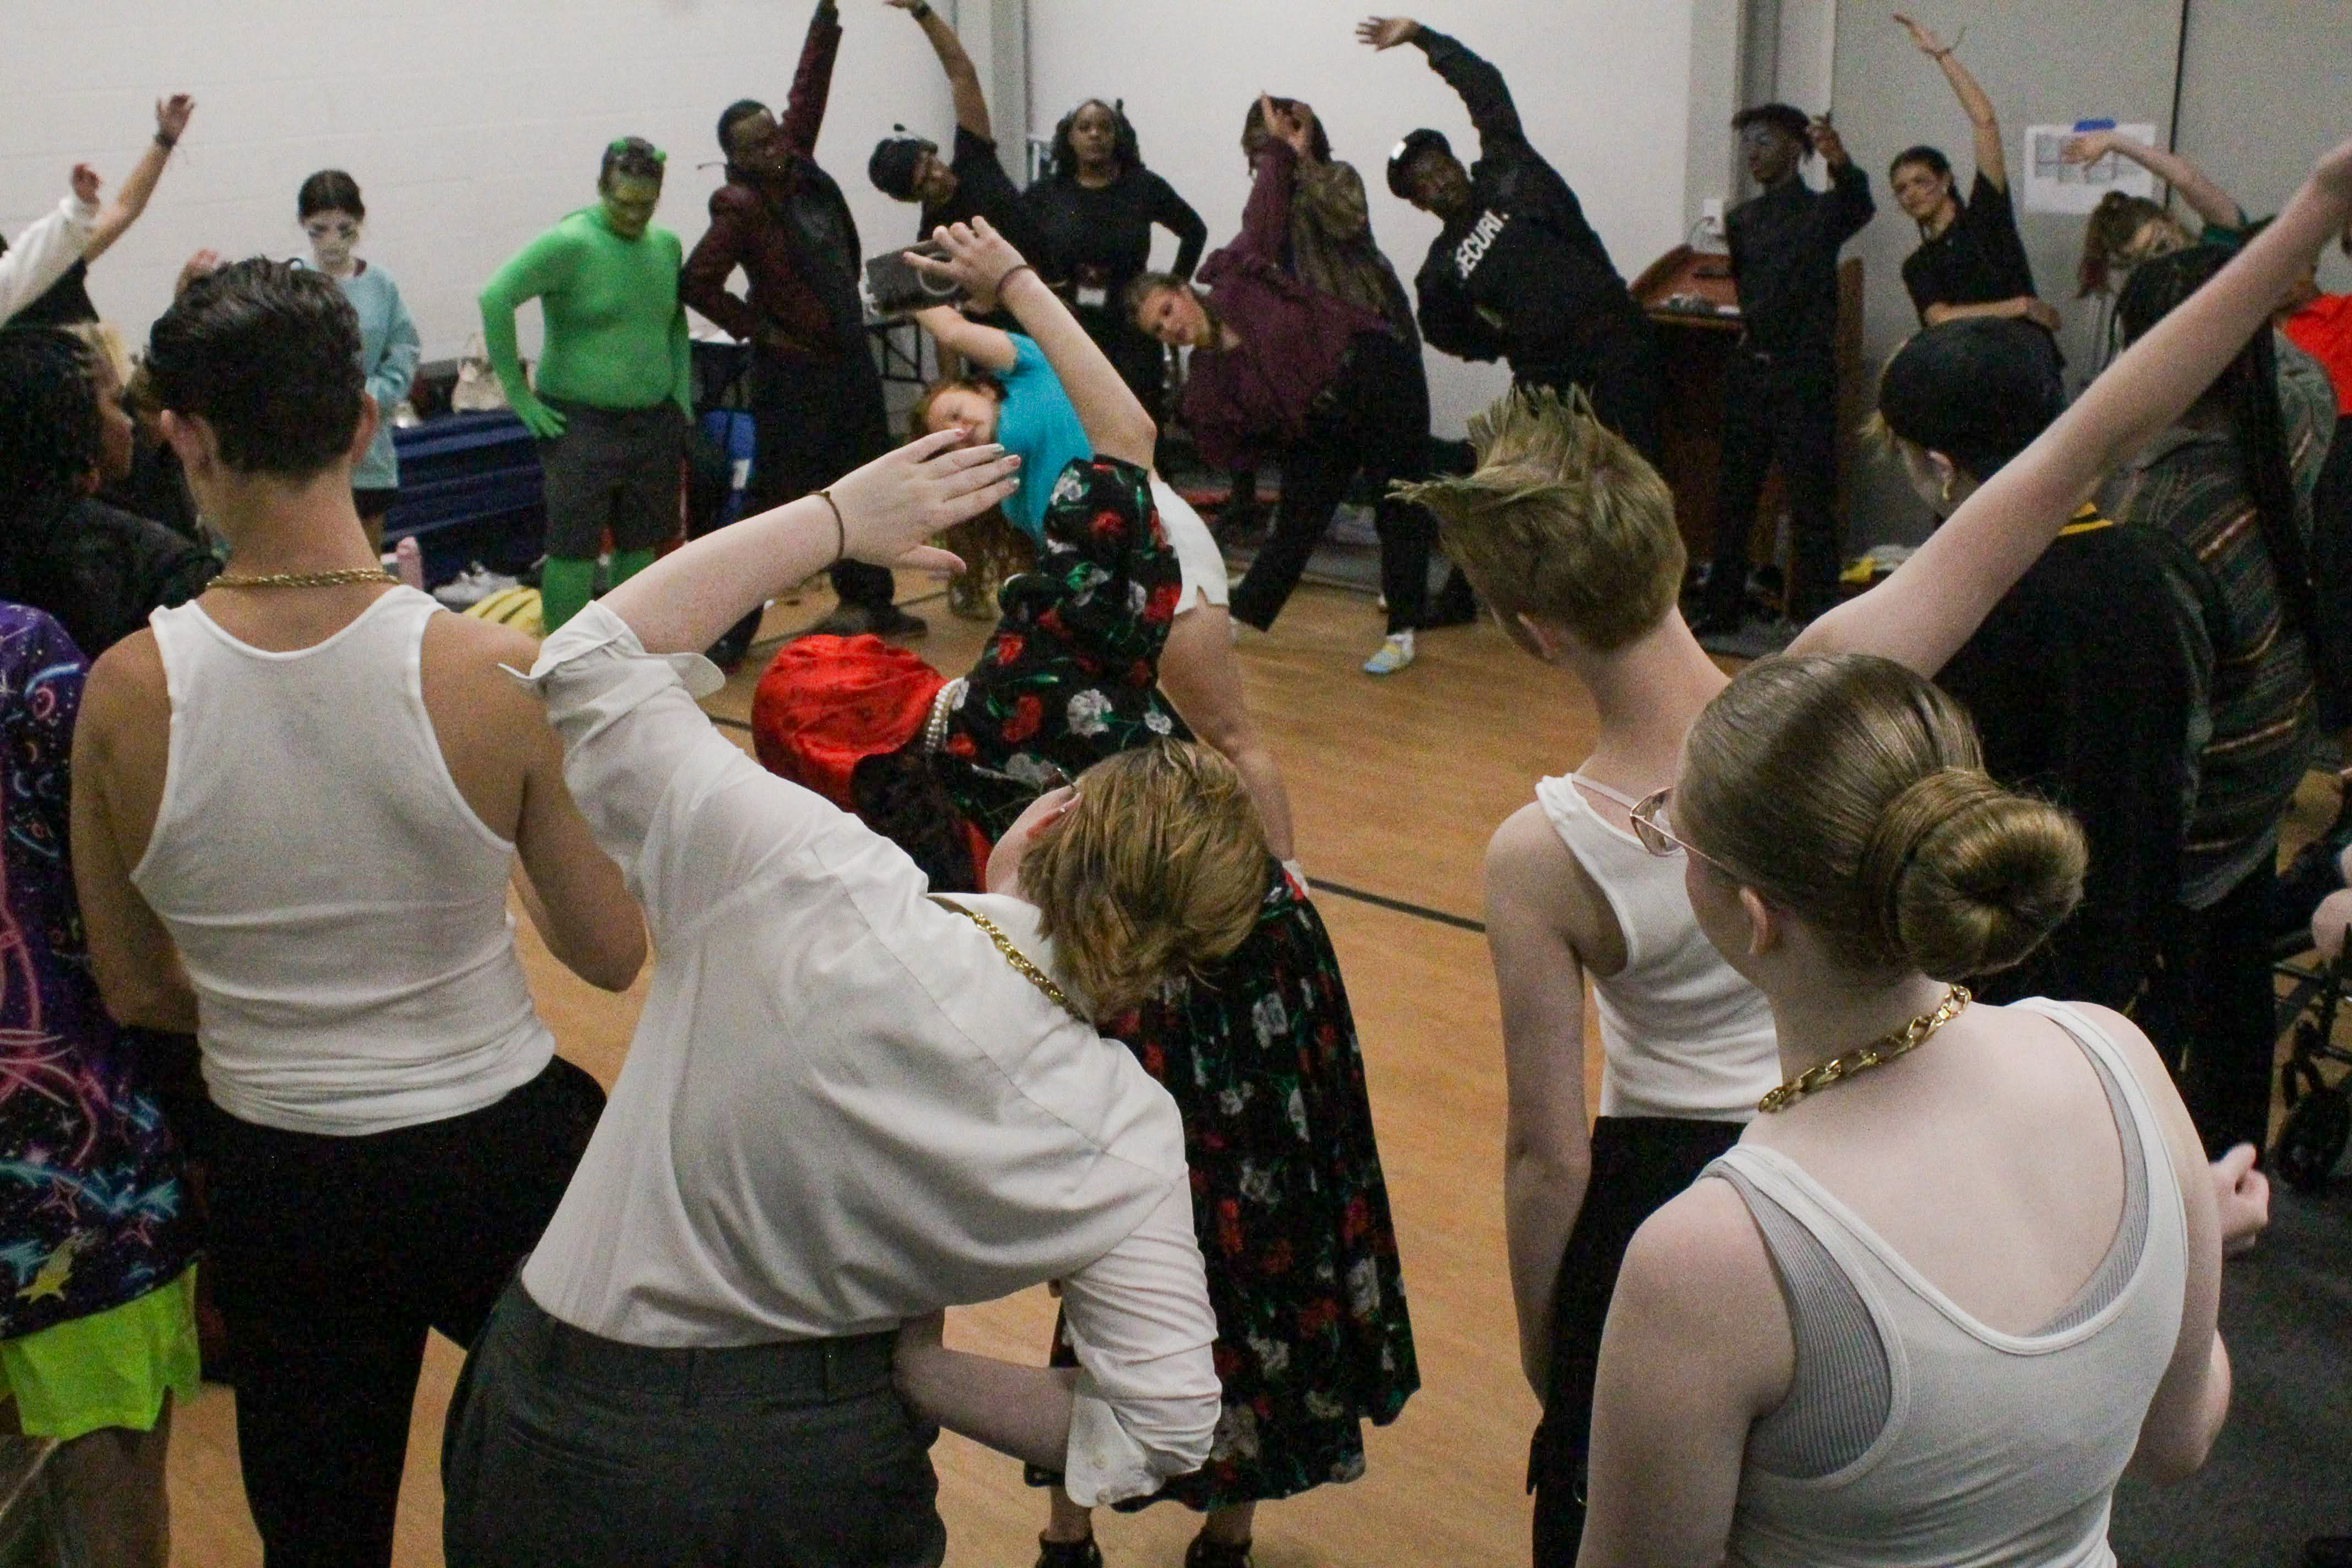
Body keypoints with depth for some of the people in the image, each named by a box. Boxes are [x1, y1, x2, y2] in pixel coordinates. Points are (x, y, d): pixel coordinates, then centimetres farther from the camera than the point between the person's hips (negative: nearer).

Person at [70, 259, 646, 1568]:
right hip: (501, 1153, -2)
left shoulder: (124, 696, -14)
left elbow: (138, 993, 0)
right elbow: (613, 955, -10)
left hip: (277, 1182, 2)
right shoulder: (497, 671, -21)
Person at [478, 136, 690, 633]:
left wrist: (682, 397, 11)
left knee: (641, 546, 12)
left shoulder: (666, 245, 8)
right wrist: (517, 392, -17)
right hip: (581, 421, -6)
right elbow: (495, 299, -20)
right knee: (574, 550, -3)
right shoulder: (568, 244, -12)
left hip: (655, 421, 6)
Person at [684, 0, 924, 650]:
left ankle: (868, 601, 31)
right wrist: (758, 329, -16)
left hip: (850, 358, 8)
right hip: (794, 372, -8)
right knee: (775, 499, -5)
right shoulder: (741, 209, -17)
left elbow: (810, 85, 7)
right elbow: (697, 282, -23)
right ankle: (726, 630, 0)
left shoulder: (798, 166, 2)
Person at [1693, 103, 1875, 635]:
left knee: (1811, 499, -4)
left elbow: (1857, 207, -27)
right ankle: (1724, 606, 18)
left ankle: (1814, 613, 1)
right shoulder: (1741, 220, 14)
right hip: (1750, 367, 6)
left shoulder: (1822, 211, -3)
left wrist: (1840, 162, -47)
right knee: (1736, 492, 10)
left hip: (1804, 372, -5)